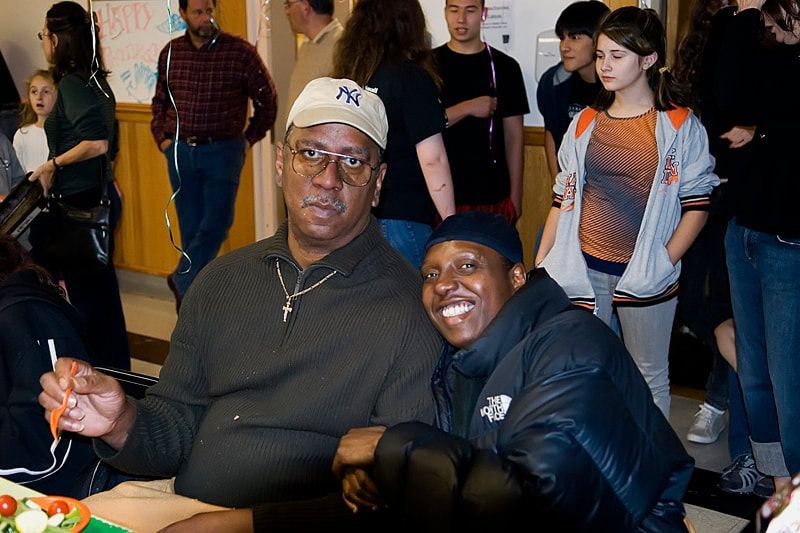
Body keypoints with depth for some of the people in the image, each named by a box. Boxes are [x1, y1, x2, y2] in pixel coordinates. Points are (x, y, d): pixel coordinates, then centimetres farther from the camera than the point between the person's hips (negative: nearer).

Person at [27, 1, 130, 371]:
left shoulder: (72, 84, -16)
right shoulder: (95, 80, 10)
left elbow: (97, 143, -28)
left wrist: (53, 164, -18)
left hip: (79, 202, -9)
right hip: (99, 196, 9)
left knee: (84, 292, 1)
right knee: (101, 287, 17)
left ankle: (104, 371, 10)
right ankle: (117, 366, 28)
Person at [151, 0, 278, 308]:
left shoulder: (240, 51, -6)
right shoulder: (170, 53, 6)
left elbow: (267, 98, 3)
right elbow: (159, 101, 20)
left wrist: (250, 138, 1)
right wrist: (161, 137, 9)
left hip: (223, 150, -3)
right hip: (180, 152, 3)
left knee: (216, 223, -8)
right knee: (190, 227, 8)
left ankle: (182, 281, 9)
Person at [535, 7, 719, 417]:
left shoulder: (680, 127, -3)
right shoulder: (585, 124, 8)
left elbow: (696, 204, -4)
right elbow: (564, 198, 11)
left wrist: (664, 263, -12)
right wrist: (540, 263, 8)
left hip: (645, 273, -3)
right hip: (586, 268, 3)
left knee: (650, 376, 9)